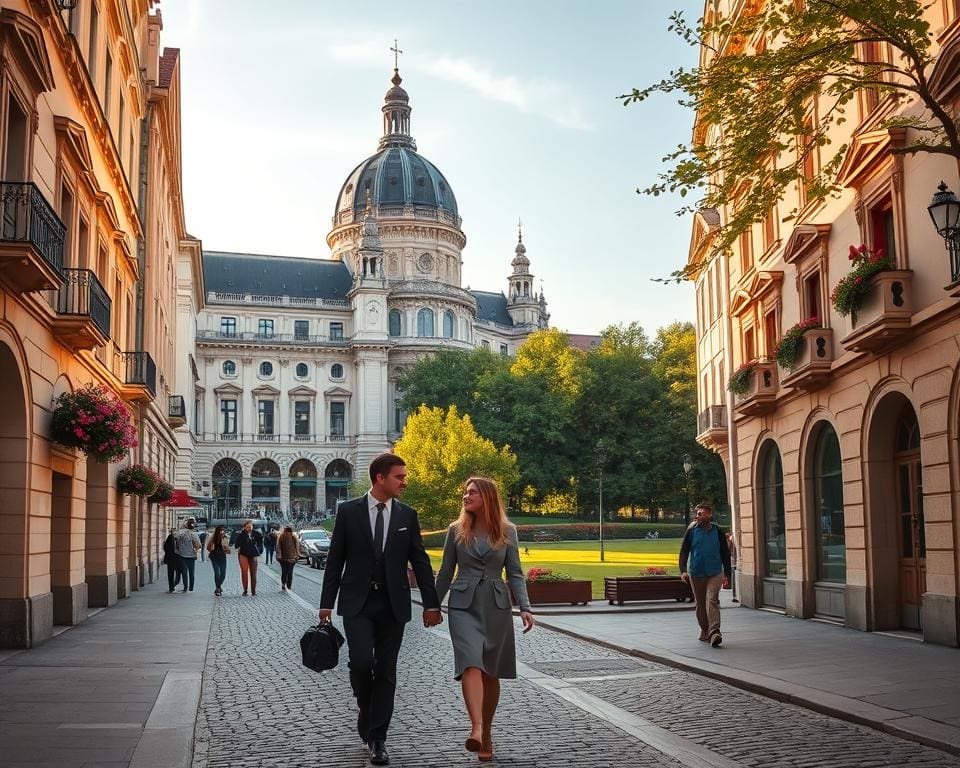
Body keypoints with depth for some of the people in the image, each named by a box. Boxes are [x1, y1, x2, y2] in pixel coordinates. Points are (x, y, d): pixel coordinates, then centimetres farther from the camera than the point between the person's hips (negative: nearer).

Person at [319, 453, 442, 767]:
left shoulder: (407, 515, 4)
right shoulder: (349, 511, -1)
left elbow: (420, 561, 6)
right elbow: (335, 559, 2)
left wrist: (431, 603, 1)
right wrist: (326, 602, 0)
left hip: (392, 604, 2)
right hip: (357, 602, -2)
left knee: (386, 671, 4)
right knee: (361, 661, -15)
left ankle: (377, 738, 13)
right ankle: (366, 710, 17)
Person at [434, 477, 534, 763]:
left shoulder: (507, 531, 3)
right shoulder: (456, 530, 4)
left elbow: (515, 573, 2)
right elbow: (445, 573, 11)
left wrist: (525, 607, -10)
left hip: (496, 606, 1)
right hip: (463, 605, -1)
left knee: (491, 673, 7)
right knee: (471, 664, -20)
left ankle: (486, 733, 22)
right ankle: (476, 729, -33)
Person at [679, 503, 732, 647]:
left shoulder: (718, 531, 4)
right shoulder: (691, 531, 3)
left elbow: (725, 553, 12)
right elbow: (684, 551, 3)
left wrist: (727, 575, 10)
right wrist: (683, 570, -10)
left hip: (715, 573, -2)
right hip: (696, 574, 2)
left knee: (712, 600, -18)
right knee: (700, 604, 10)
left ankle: (714, 632, -25)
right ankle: (704, 630, 26)